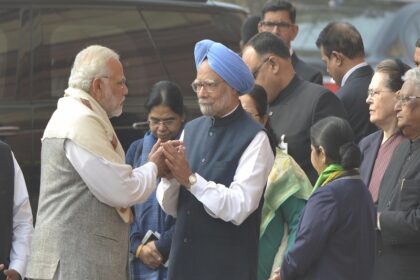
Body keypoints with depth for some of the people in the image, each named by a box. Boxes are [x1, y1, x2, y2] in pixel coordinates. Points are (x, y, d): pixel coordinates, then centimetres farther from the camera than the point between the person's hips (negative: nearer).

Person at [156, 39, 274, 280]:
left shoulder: (253, 138, -9)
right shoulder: (191, 130, 11)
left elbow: (239, 207, -17)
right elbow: (170, 207, 11)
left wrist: (190, 178, -18)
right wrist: (170, 176, -9)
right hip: (185, 261, 6)